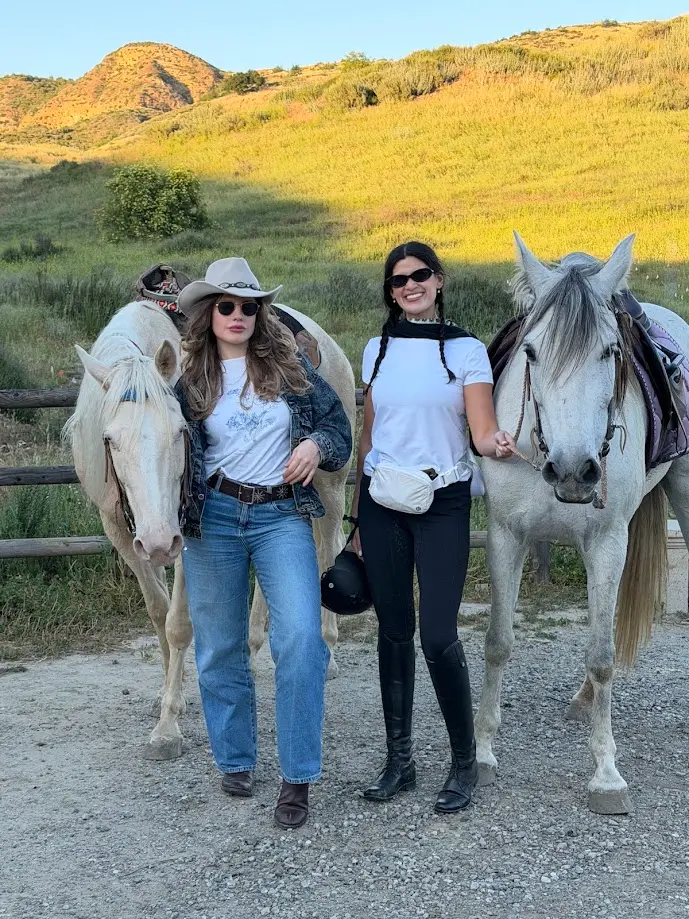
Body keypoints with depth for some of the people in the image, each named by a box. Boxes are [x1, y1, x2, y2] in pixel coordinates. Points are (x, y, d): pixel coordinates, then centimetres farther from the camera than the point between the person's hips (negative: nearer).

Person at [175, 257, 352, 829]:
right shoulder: (191, 381, 4)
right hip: (214, 518, 1)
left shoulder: (288, 364, 4)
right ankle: (236, 761, 29)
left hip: (283, 515, -1)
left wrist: (317, 444, -12)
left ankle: (298, 777, -4)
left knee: (301, 638, -15)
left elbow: (337, 422, 9)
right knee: (220, 648, 10)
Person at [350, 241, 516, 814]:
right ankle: (399, 760, 20)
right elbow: (368, 436, 13)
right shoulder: (378, 351, 9)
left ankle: (465, 762, 9)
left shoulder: (467, 351, -1)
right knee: (393, 632, 7)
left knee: (438, 635, -10)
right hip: (381, 502, 3)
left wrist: (499, 444, -33)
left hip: (443, 504, -3)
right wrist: (356, 521, 13)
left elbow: (483, 433, -8)